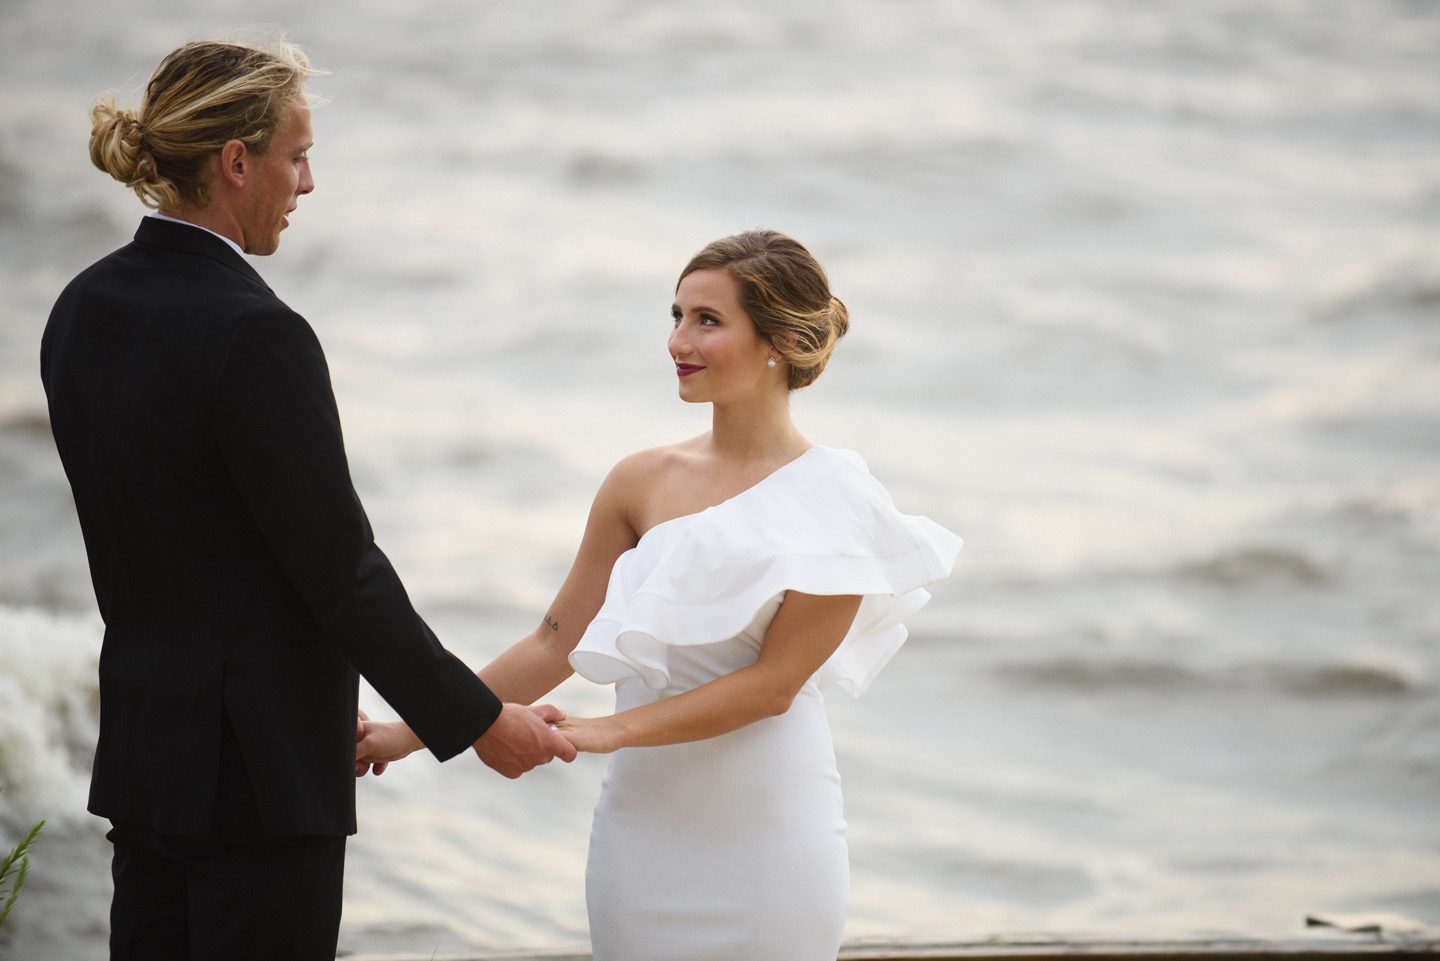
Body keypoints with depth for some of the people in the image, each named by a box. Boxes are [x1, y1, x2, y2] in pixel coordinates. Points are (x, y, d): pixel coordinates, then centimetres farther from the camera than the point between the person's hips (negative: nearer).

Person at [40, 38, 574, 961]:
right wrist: (479, 721, -5)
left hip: (145, 745, 8)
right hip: (260, 767, -8)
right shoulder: (256, 335, -19)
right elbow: (340, 568, -16)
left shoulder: (84, 310, 7)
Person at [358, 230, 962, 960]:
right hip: (644, 820, 3)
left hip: (767, 829, -3)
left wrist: (613, 730, -17)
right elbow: (557, 642, 11)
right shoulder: (643, 483, 5)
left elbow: (775, 681, -11)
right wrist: (417, 730, 8)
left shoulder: (832, 501, -6)